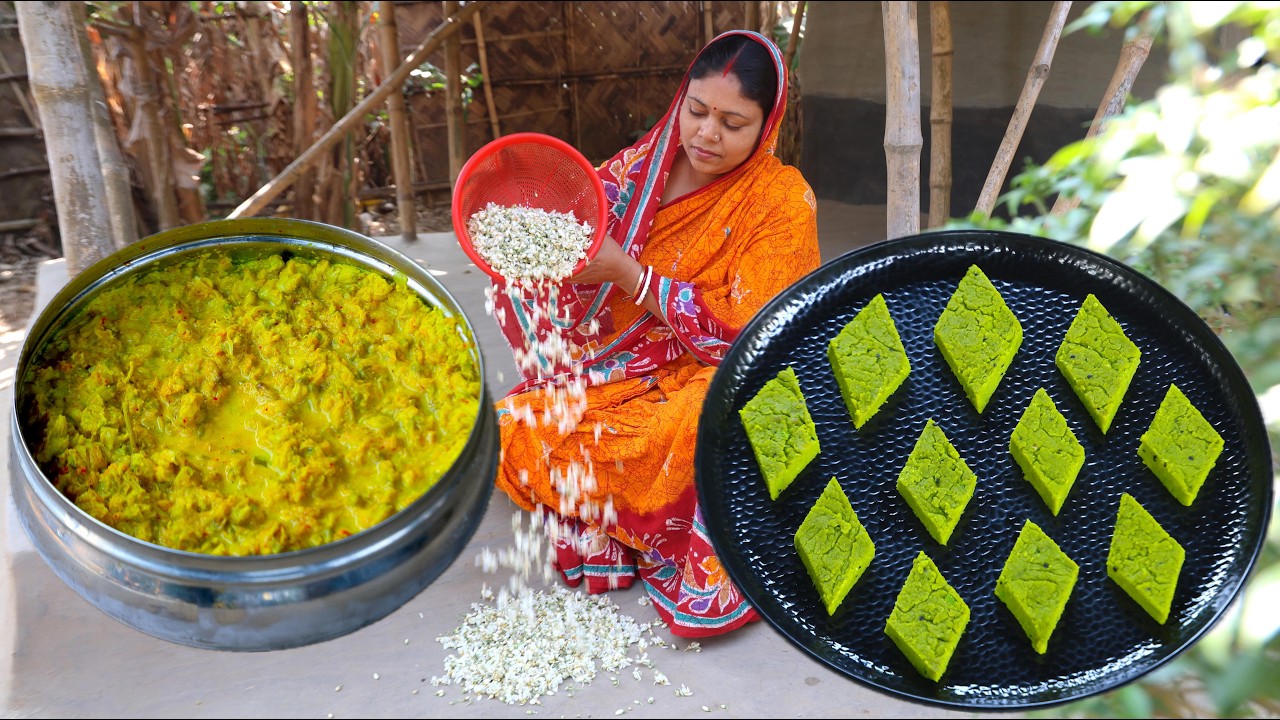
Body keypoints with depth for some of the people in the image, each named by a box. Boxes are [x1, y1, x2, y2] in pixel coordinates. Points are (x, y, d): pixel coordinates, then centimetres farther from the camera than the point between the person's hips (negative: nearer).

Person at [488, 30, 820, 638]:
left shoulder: (782, 199, -8)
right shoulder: (641, 168, 3)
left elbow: (745, 336, -15)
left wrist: (626, 273, -21)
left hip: (715, 381, -4)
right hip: (618, 375, 5)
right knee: (514, 430, -17)